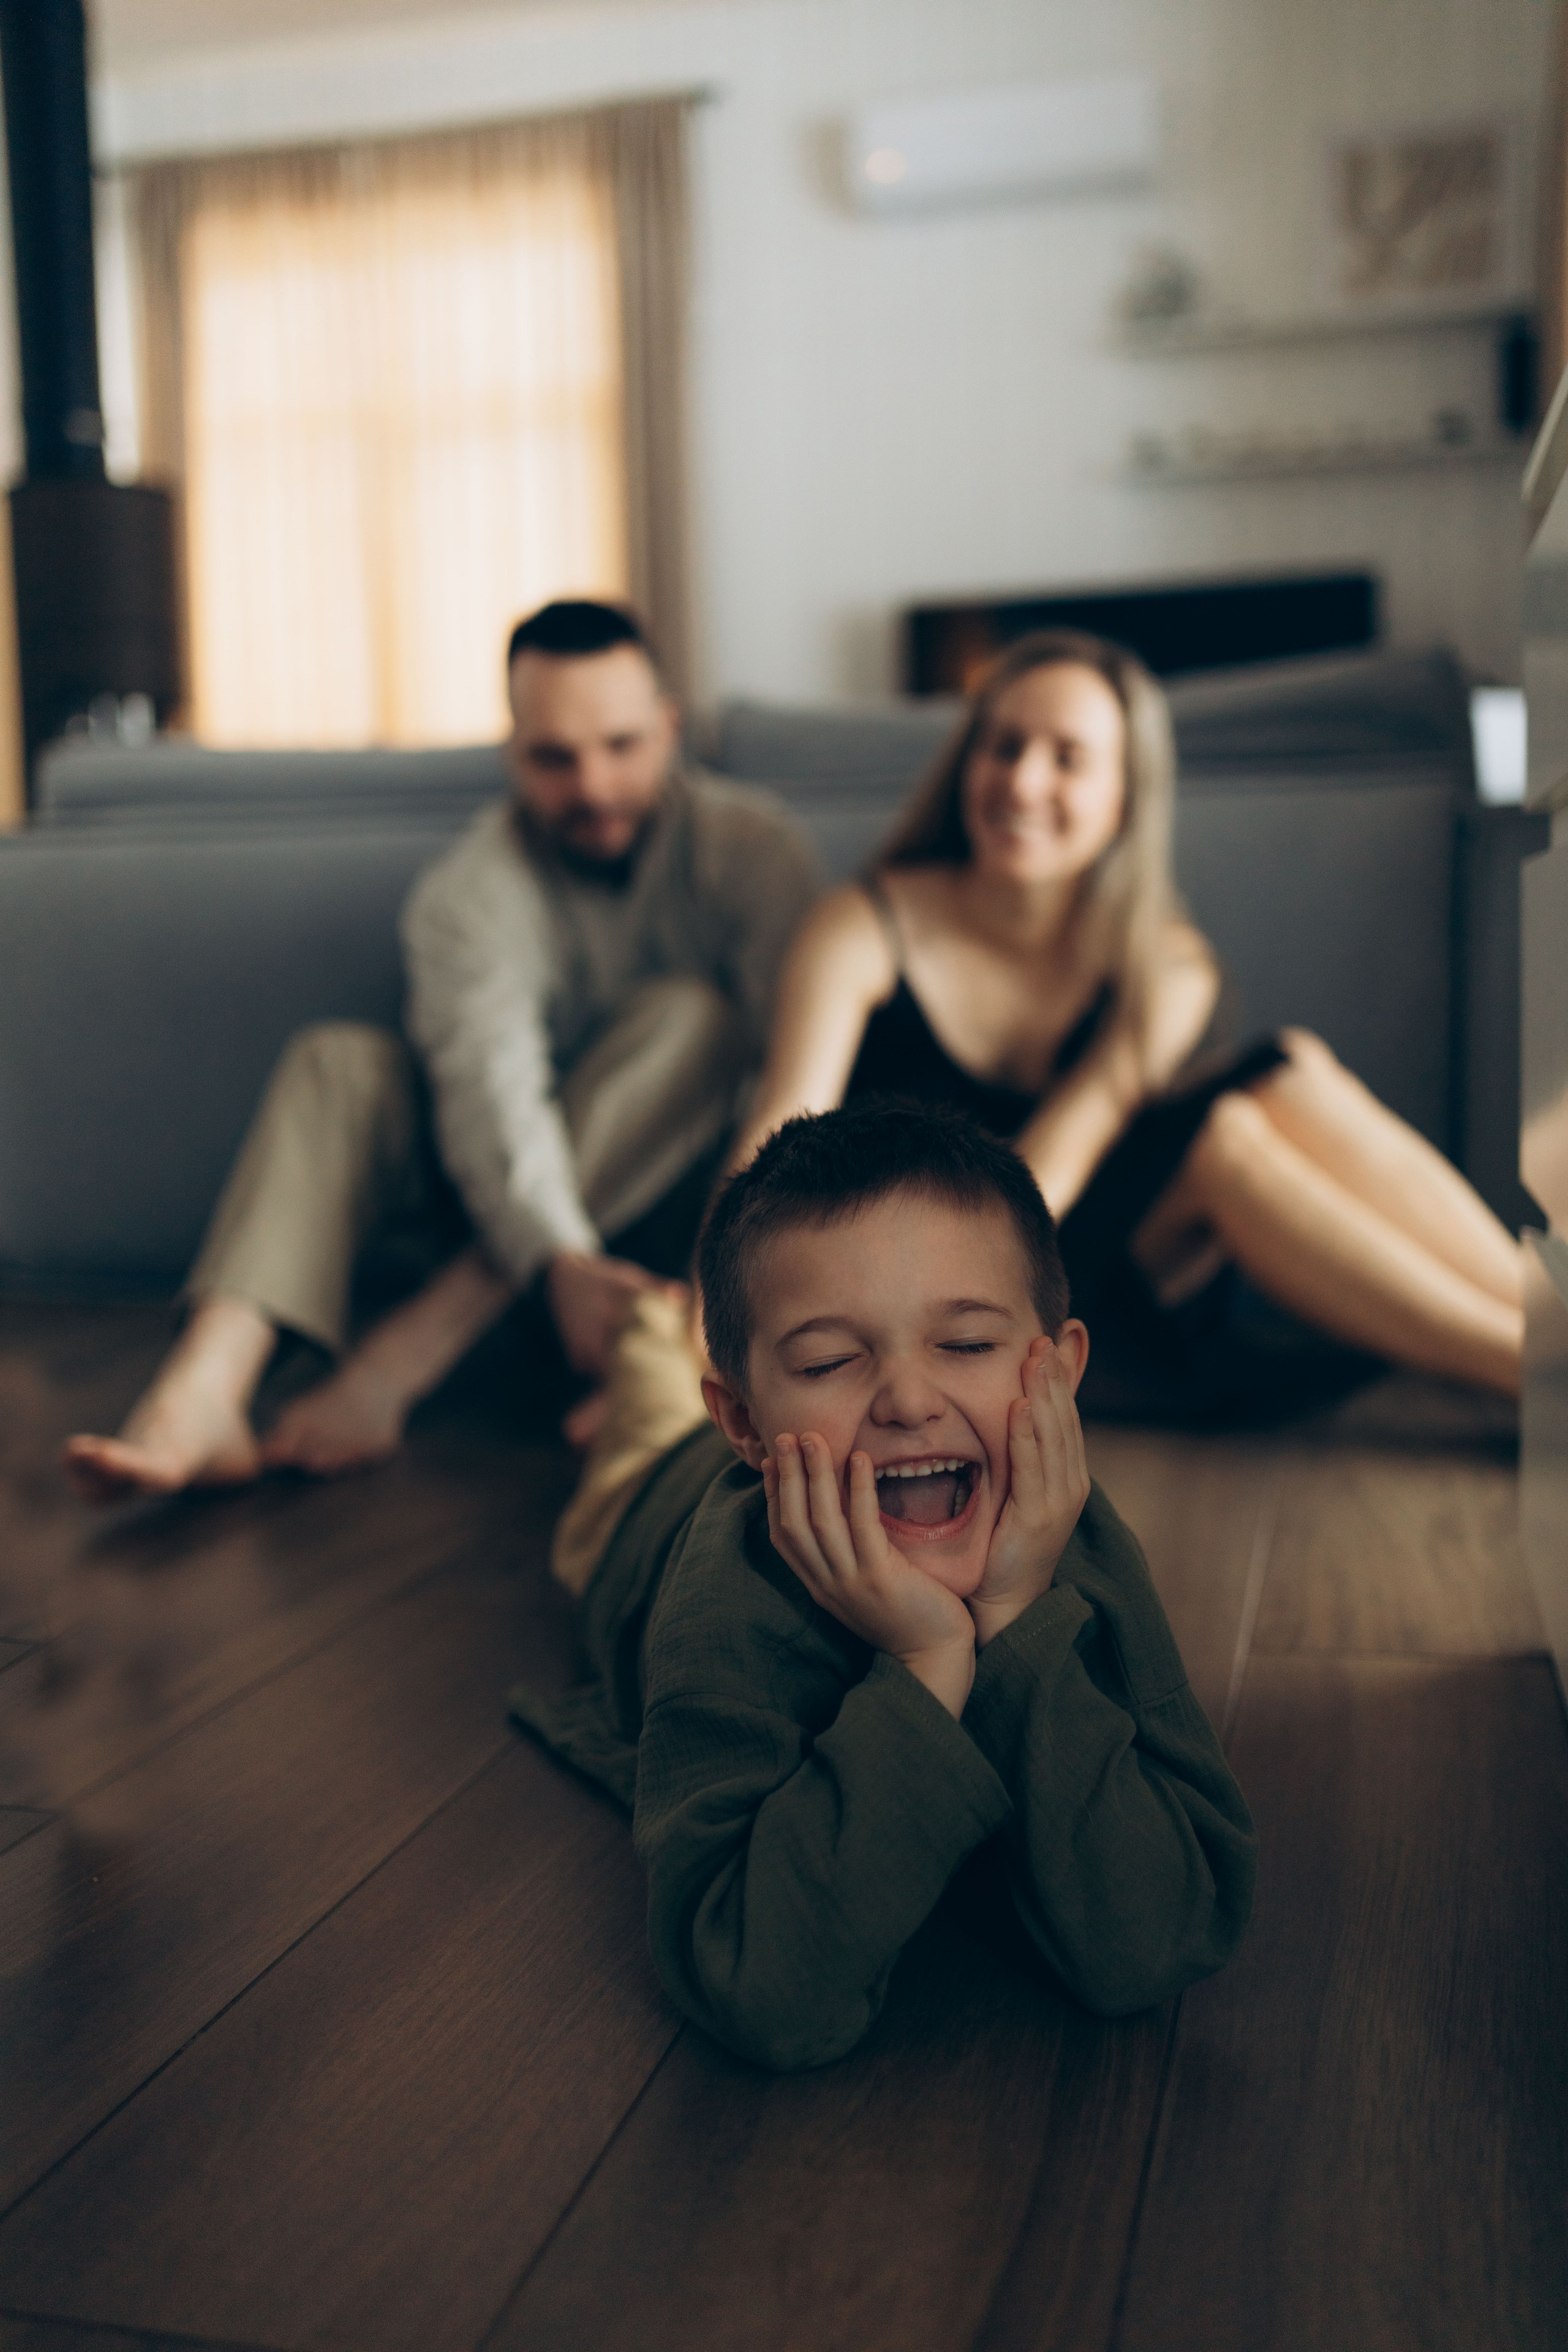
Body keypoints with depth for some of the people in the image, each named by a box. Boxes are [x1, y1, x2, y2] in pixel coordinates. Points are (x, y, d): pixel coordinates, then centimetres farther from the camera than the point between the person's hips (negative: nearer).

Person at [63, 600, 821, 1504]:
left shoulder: (751, 845, -11)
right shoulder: (473, 889, -13)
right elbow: (492, 1085, -31)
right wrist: (564, 1262, -49)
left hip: (681, 1195, -1)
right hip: (521, 1203, 1)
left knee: (690, 1013, -29)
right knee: (339, 1062, -21)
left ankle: (402, 1360, -36)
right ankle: (200, 1396, -41)